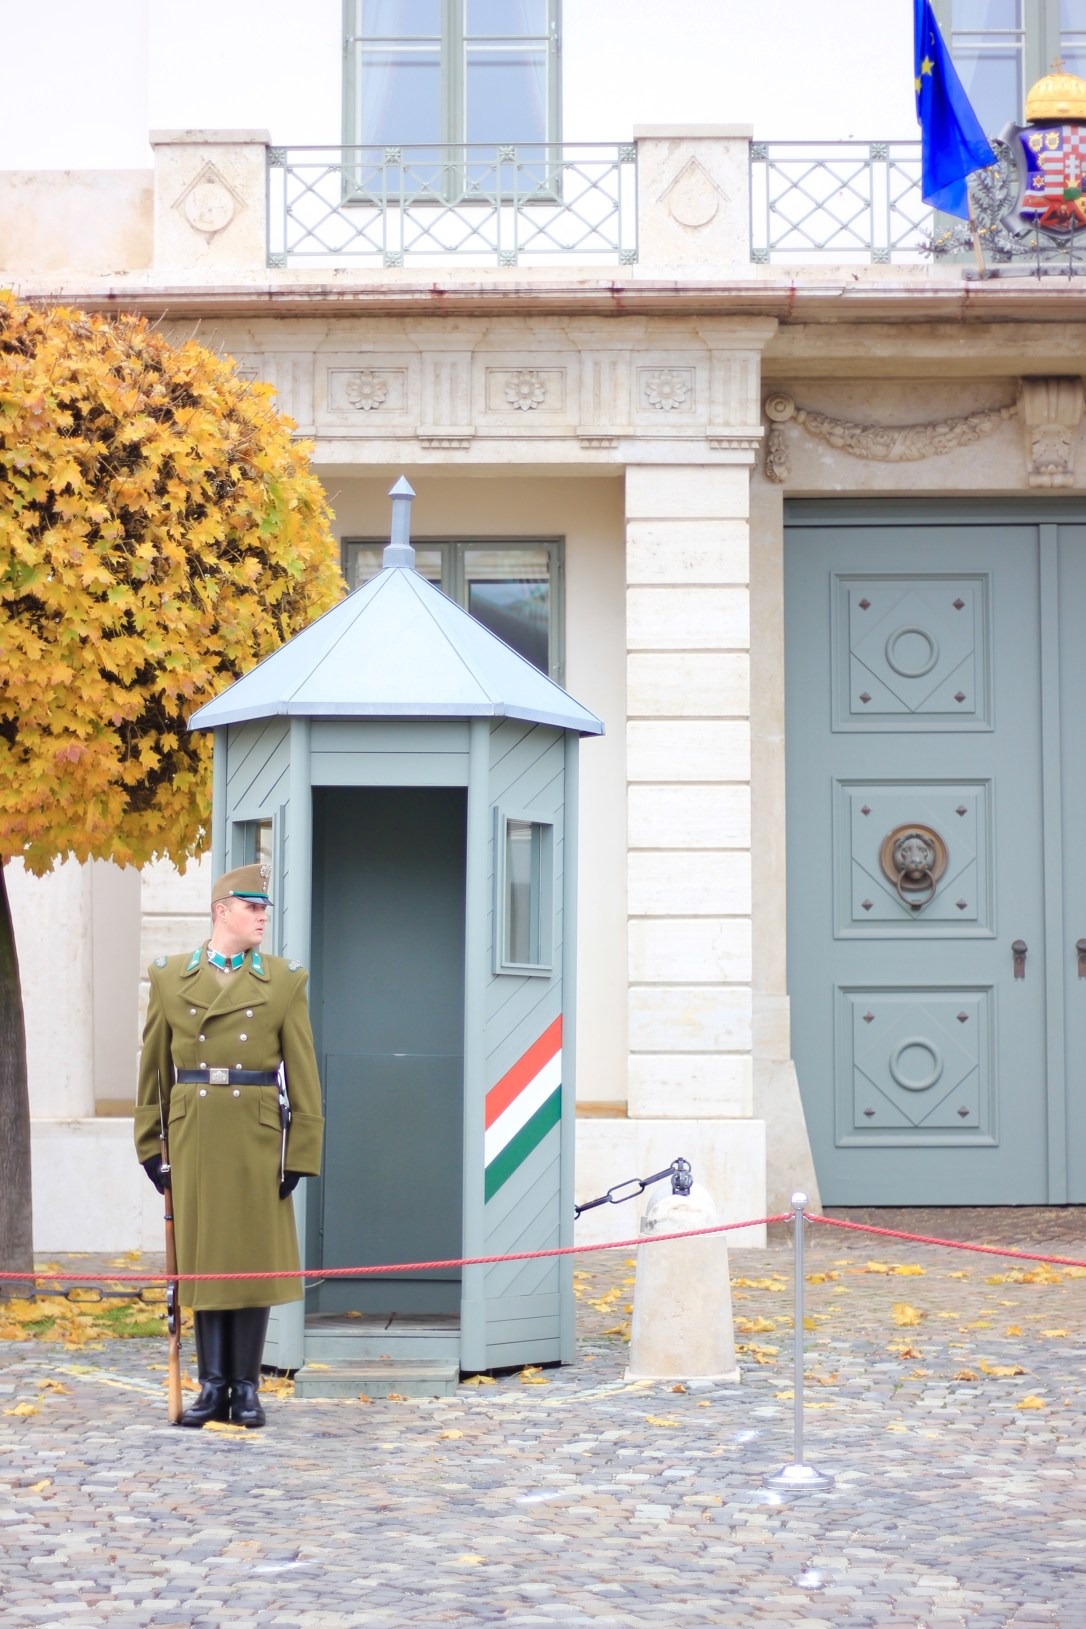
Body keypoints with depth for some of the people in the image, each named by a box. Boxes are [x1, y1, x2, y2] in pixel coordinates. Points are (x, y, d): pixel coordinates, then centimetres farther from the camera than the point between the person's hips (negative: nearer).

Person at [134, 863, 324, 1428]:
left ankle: (246, 1388, 10)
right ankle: (213, 1385, 12)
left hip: (257, 1140, -1)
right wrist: (151, 1145, 5)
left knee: (253, 1258, 2)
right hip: (194, 1138, 1)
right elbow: (154, 1068, 9)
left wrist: (300, 1155, -5)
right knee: (202, 1257, 4)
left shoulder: (284, 982, 2)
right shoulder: (170, 978, 6)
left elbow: (302, 1077, 0)